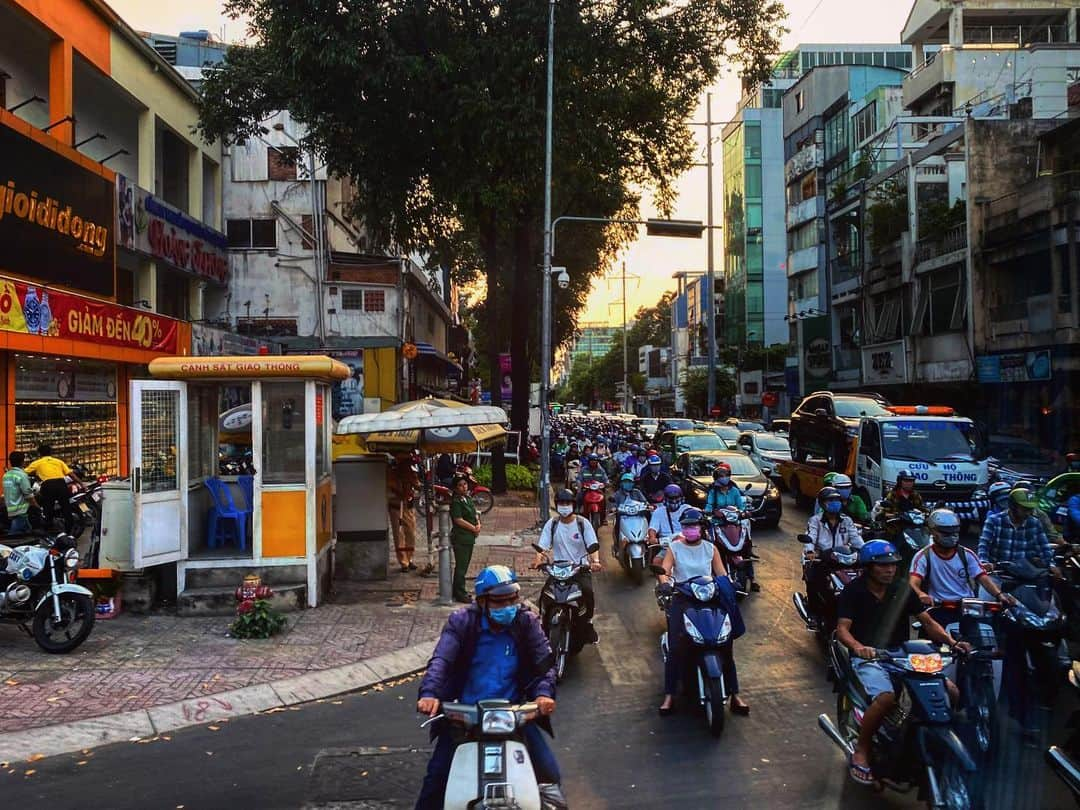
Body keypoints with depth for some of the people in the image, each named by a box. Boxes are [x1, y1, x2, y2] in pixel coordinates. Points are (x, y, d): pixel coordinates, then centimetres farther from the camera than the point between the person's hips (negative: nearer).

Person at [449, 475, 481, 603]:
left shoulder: (469, 498, 12)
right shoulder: (455, 502, -13)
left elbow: (475, 514, 20)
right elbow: (459, 520, -18)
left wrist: (478, 524, 0)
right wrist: (474, 528, -12)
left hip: (470, 537, 9)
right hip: (460, 538, -8)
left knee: (464, 565, 15)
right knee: (461, 566, -3)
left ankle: (458, 591, 25)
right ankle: (460, 594, 3)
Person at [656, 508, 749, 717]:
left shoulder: (710, 548, 12)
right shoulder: (675, 547, 7)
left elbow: (721, 573, 7)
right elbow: (665, 569, -5)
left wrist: (727, 586, -14)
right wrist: (664, 582, -27)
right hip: (682, 598, -2)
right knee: (675, 647, -15)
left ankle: (734, 694, 4)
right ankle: (669, 696, -9)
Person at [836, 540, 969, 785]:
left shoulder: (902, 589, 9)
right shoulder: (853, 592, -4)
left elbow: (928, 622, 7)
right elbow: (842, 629, -14)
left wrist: (952, 642, -11)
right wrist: (858, 647, -36)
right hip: (869, 657, -5)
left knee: (951, 691, -15)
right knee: (886, 697, -35)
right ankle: (861, 750, -13)